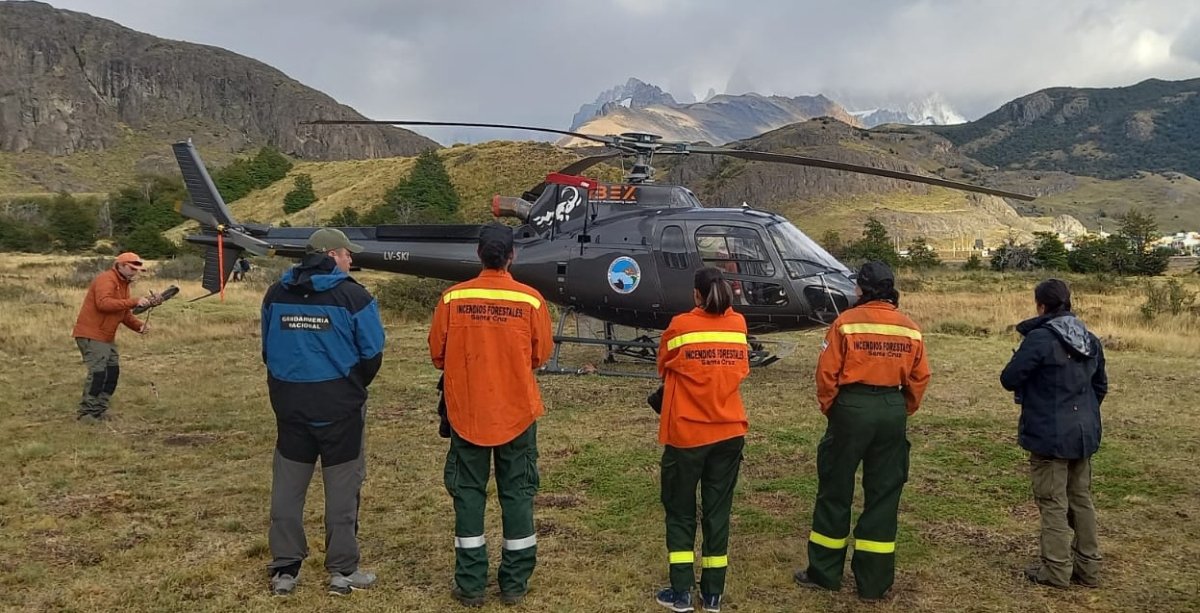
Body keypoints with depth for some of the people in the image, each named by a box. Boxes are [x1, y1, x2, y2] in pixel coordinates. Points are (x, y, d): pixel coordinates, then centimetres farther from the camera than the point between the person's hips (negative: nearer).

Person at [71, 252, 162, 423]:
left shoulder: (124, 284, 16)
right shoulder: (106, 279, -14)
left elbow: (125, 314, 16)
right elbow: (103, 303, -31)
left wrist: (139, 325, -3)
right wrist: (134, 302, -32)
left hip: (107, 336, 10)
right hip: (91, 335, -10)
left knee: (113, 372, 10)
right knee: (98, 372, -13)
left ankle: (100, 409, 18)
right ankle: (86, 413, -6)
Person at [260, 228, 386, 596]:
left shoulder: (276, 294, 4)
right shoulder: (353, 296, -12)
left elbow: (268, 350, 11)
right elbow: (372, 355, -9)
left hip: (289, 405, 5)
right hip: (340, 408, -4)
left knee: (287, 487, 13)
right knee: (342, 489, 6)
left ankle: (284, 569, 20)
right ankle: (342, 570, 14)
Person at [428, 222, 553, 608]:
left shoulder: (452, 298, -9)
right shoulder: (530, 300, -10)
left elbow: (437, 354, 0)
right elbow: (541, 355, 0)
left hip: (466, 412, 0)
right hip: (517, 412, 0)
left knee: (468, 495, 11)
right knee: (517, 495, 11)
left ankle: (470, 586, 17)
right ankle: (515, 584, 19)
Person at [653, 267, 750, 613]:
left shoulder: (680, 326, -9)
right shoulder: (738, 325, 2)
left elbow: (663, 369, 6)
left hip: (686, 433, -3)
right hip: (730, 433, 3)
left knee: (680, 512, 10)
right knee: (718, 512, 12)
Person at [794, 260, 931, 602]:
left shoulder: (847, 321, -8)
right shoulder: (911, 329, 4)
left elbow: (827, 372, -9)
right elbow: (919, 378, 6)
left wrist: (828, 407, 6)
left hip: (852, 407, -3)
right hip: (893, 411, 4)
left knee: (835, 490, 9)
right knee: (883, 495, 10)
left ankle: (824, 573, 19)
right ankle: (874, 583, 16)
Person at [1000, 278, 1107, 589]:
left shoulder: (1039, 338, -19)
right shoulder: (1091, 340, 6)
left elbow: (1009, 379, -16)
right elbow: (1101, 386, 16)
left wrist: (1028, 370, 6)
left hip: (1049, 436, -7)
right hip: (1084, 434, 7)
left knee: (1053, 502, 2)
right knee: (1081, 499, 16)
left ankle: (1056, 569, 8)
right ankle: (1088, 567, 23)